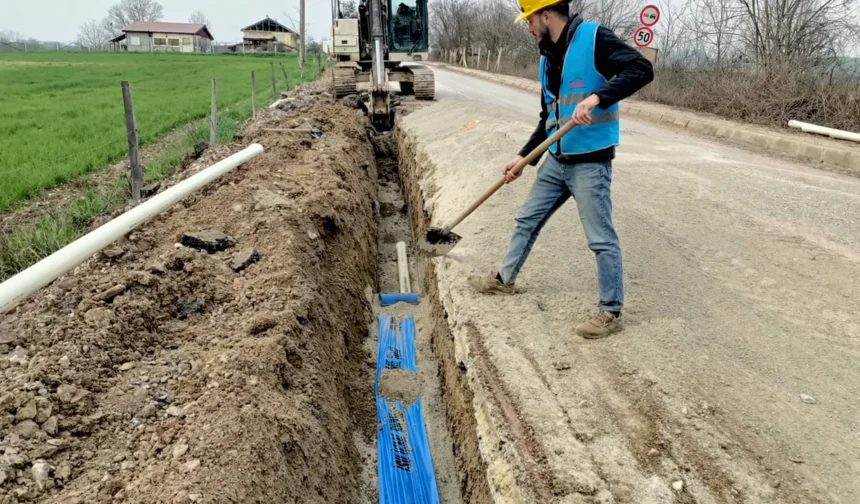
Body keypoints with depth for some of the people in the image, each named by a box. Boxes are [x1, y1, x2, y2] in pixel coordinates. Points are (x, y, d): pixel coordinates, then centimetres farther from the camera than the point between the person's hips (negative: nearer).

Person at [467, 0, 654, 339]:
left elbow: (642, 69, -22)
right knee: (526, 220, 18)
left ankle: (611, 312, 12)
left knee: (601, 239, -1)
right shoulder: (548, 58, 12)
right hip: (556, 160, 8)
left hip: (590, 163, -8)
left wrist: (597, 96, -33)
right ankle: (504, 279, 37)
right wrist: (524, 156, 16)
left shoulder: (594, 38, -12)